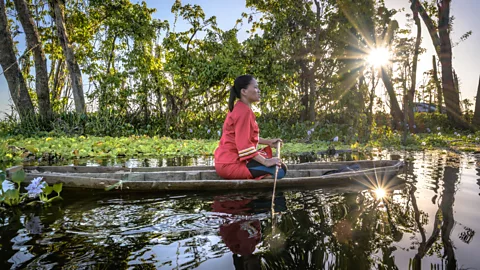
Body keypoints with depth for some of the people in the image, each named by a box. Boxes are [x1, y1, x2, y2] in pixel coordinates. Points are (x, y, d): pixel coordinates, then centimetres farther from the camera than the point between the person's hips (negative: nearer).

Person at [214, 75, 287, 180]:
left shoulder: (240, 108, 15)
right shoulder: (244, 111, -18)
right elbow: (244, 144, -24)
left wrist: (268, 142, 16)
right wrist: (265, 161, -24)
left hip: (230, 159, 11)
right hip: (232, 163, -11)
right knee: (280, 169, -16)